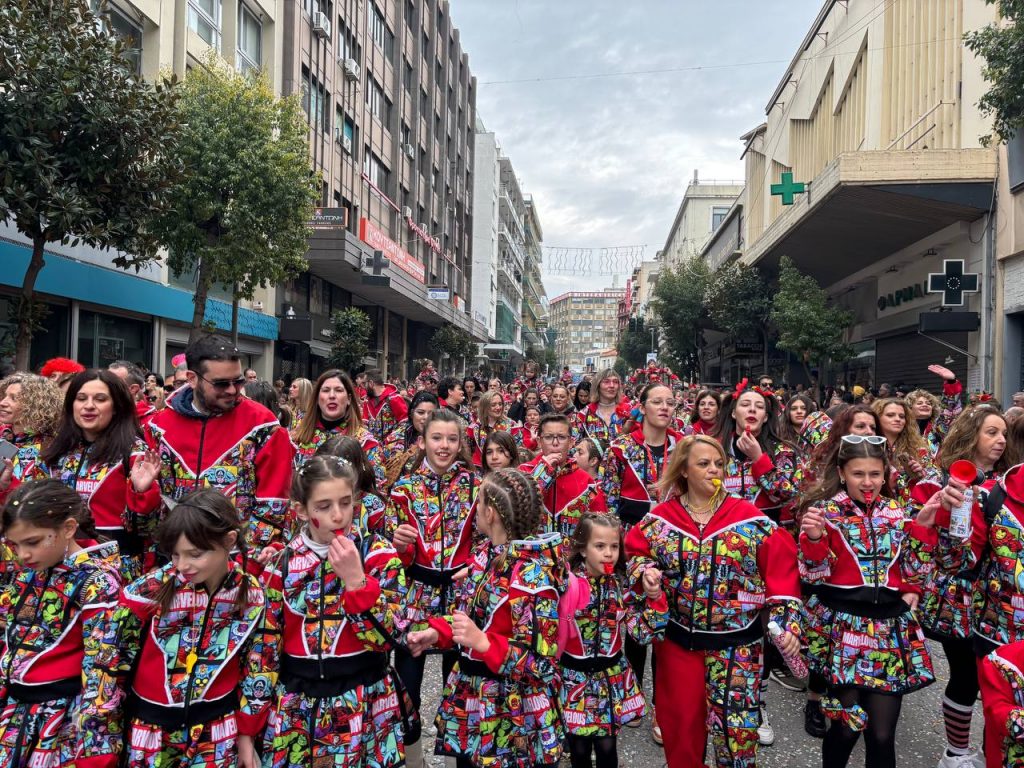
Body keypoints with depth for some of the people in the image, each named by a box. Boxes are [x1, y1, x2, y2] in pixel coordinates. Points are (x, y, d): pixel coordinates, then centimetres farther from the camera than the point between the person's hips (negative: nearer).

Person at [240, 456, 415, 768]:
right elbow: (263, 648, 1)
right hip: (295, 713, 2)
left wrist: (355, 578, -26)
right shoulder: (282, 565, -3)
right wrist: (247, 728, 0)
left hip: (363, 711, -1)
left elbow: (387, 636, -16)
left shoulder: (379, 554, -9)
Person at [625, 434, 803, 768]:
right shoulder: (661, 518, -2)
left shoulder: (750, 518, -7)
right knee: (680, 722, 14)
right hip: (677, 639, 2)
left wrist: (787, 624, -12)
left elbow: (780, 570, -6)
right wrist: (644, 571, -14)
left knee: (735, 723, 7)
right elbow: (634, 550, 7)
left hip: (737, 642, -1)